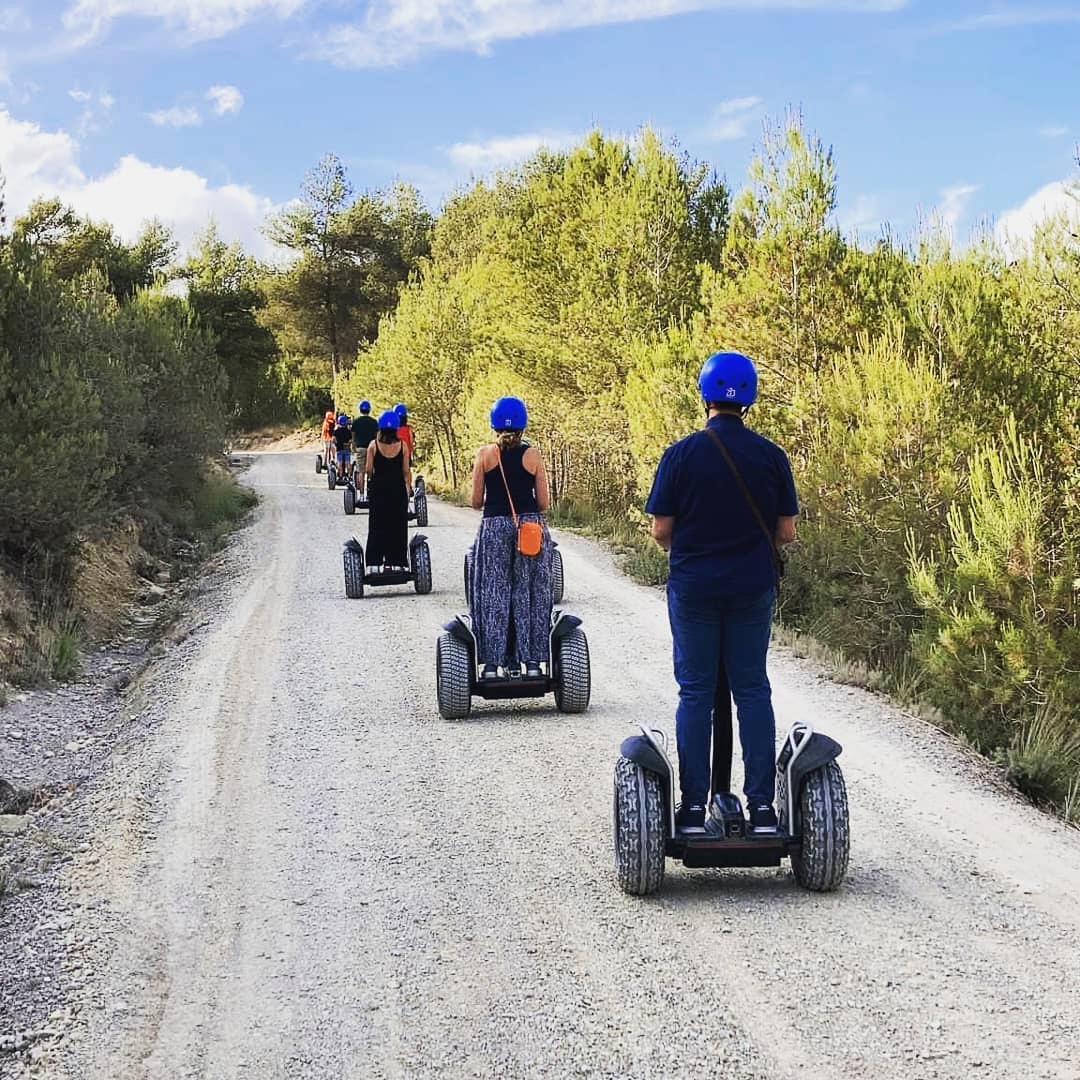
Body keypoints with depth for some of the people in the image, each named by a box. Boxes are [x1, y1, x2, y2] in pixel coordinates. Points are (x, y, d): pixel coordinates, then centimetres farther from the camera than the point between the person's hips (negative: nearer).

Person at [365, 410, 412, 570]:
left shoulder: (373, 445, -7)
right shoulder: (402, 445, -6)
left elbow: (368, 470, -6)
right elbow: (406, 471, -3)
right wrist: (409, 488, 9)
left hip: (378, 490, 0)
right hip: (398, 491, 0)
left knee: (377, 527, 8)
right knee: (398, 528, 9)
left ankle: (375, 562, 6)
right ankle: (396, 561, 9)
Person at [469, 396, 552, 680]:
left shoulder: (485, 454, -2)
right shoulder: (533, 455, -1)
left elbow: (476, 502, -1)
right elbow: (544, 503, 0)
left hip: (494, 528, -1)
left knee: (493, 595, 6)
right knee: (530, 595, 8)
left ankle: (492, 663, 5)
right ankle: (531, 662, 8)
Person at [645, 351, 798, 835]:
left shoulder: (681, 455, -8)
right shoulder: (771, 455, -2)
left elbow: (660, 530, -6)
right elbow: (786, 531, 1)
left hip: (693, 586, -2)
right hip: (753, 588, 2)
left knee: (695, 691, 5)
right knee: (752, 690, 8)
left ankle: (694, 805, 6)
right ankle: (761, 805, 6)